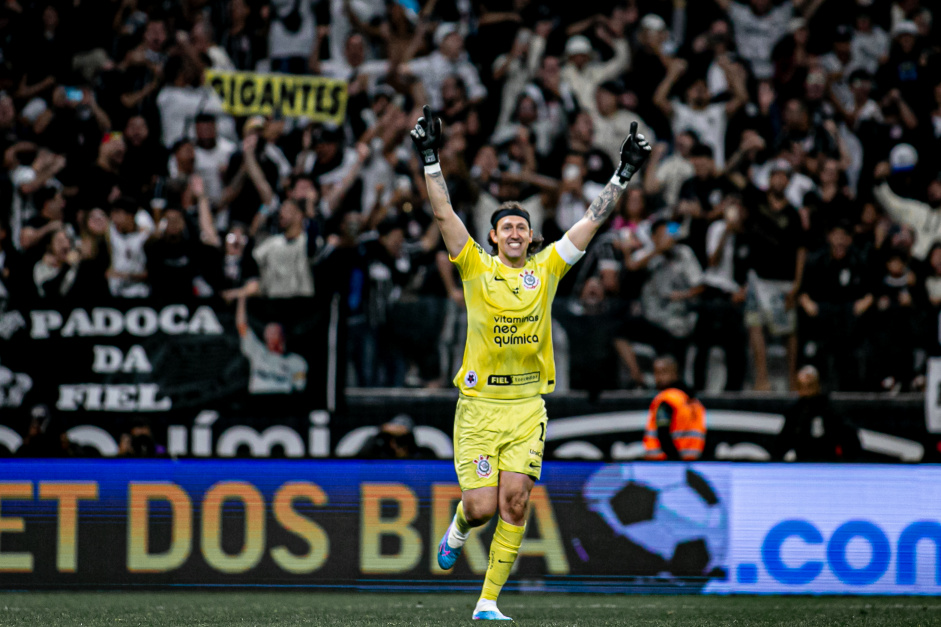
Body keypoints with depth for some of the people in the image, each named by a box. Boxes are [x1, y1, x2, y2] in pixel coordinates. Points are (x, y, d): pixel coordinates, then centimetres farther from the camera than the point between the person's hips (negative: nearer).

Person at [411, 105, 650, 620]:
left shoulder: (547, 269, 7)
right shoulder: (476, 267, 1)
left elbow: (593, 220, 7)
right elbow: (443, 213, -6)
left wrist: (624, 174, 3)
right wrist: (431, 160, -13)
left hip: (527, 405, 2)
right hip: (479, 404, -2)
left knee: (515, 501, -9)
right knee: (482, 506, -6)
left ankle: (489, 601, -2)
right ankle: (458, 529, 33)